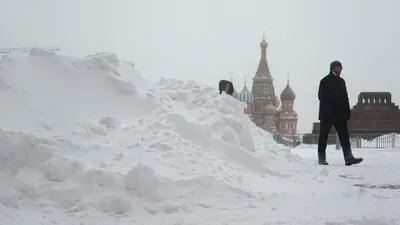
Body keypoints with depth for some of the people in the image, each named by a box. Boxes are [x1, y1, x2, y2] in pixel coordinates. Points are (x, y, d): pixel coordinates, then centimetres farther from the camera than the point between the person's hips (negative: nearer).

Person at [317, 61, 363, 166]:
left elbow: (345, 97, 17)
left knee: (344, 136, -3)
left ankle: (349, 158, -9)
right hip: (327, 114, -6)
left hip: (340, 114, 6)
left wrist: (347, 112, 10)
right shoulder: (325, 81, -3)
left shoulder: (341, 81, 16)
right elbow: (321, 96, -10)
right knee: (324, 136, 2)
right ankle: (321, 159, 8)